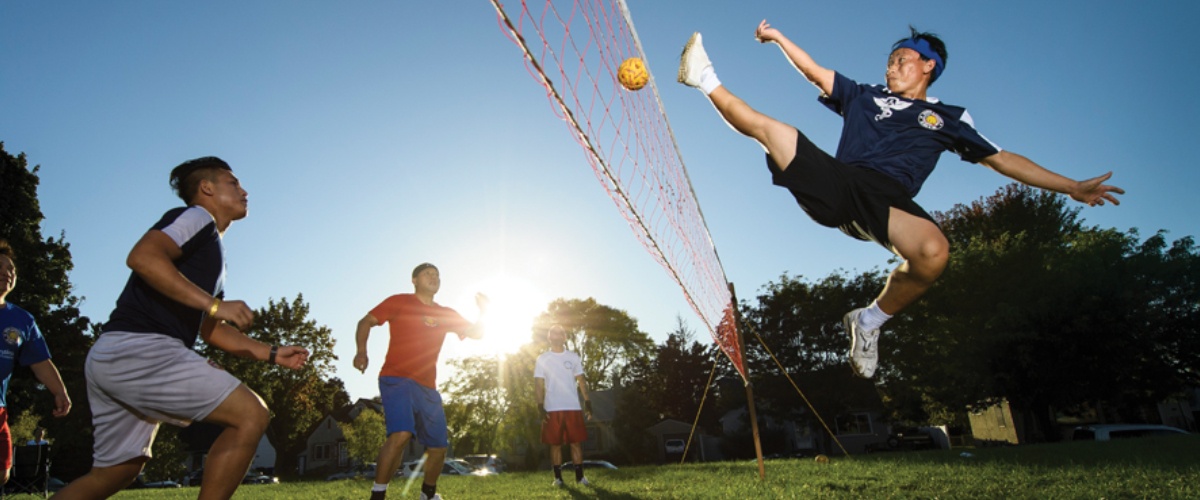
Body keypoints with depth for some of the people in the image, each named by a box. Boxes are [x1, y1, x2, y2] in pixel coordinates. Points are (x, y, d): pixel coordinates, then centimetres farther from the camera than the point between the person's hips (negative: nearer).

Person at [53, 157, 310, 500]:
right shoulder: (197, 217, -1)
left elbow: (211, 330, 26)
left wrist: (273, 354, 20)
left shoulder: (213, 253, 26)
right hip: (140, 347, -10)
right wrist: (215, 303, -22)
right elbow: (141, 256, -20)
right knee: (251, 415, -15)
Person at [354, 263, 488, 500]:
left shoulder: (445, 314, 15)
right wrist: (362, 351, -14)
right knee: (401, 434, -29)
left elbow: (476, 333, 15)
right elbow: (365, 322, 3)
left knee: (438, 446, 10)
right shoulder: (400, 302, 3)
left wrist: (483, 313, -4)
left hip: (428, 387, 6)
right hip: (397, 379, -5)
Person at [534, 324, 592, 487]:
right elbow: (538, 384, 4)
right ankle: (558, 477, 10)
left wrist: (588, 402, 4)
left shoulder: (574, 357, 13)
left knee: (576, 442, -1)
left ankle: (579, 476, 6)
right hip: (552, 409, -1)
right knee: (555, 444, 1)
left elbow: (581, 381, 12)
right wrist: (541, 407, -6)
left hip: (573, 407, 1)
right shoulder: (542, 359, 8)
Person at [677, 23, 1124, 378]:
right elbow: (816, 73, 29)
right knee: (772, 128, -15)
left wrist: (1073, 187, 15)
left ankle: (871, 320, -11)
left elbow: (1001, 159, 21)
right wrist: (779, 38, 25)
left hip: (888, 197, -1)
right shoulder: (865, 96, 28)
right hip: (837, 184, 2)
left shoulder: (946, 117, 24)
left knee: (933, 251, -35)